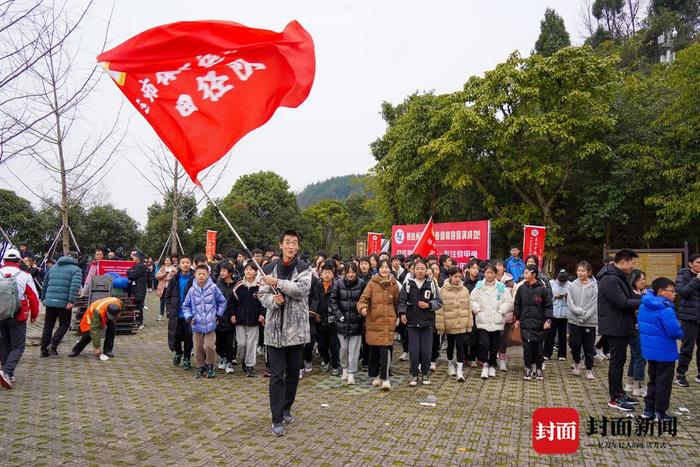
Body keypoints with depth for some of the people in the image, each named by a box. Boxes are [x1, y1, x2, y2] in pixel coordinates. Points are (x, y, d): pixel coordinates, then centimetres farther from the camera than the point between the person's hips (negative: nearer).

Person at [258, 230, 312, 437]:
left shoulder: (304, 268, -2)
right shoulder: (270, 268, 5)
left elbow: (301, 290, -18)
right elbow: (262, 294, 6)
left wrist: (277, 282, -20)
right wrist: (272, 300, -15)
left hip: (297, 328, 0)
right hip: (275, 327, 0)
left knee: (293, 372, 13)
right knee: (276, 375, 0)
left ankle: (286, 408, 33)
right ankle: (277, 419, 7)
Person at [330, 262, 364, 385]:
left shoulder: (361, 283, -5)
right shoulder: (339, 283, -3)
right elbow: (333, 300, -2)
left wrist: (362, 313, -5)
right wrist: (339, 315, -8)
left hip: (356, 321, -1)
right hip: (342, 321, 1)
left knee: (354, 348, 2)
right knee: (344, 347, 10)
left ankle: (351, 373, 12)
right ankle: (345, 368, 31)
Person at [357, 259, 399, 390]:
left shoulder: (394, 285, 5)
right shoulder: (372, 283, -1)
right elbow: (364, 298, -7)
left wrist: (395, 317, 14)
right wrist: (363, 307, -26)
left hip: (388, 322, 0)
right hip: (373, 321, 0)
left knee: (386, 350, -11)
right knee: (373, 350, 9)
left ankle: (385, 379, -2)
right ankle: (375, 376, 27)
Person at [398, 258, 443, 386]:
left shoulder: (431, 284, 3)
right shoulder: (408, 284, 1)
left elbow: (439, 302, 4)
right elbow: (402, 301, 1)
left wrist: (428, 305, -11)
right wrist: (402, 313, -13)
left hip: (427, 322, 1)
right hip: (412, 321, 0)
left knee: (426, 351, 3)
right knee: (414, 350, -1)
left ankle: (426, 374, 23)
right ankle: (414, 375, 15)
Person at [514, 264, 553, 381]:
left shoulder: (542, 289, -5)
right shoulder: (522, 288, 3)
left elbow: (548, 305, -2)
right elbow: (517, 305, 11)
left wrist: (548, 319, -8)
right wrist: (517, 318, 8)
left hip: (539, 323, -2)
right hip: (525, 323, 2)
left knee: (539, 346, 6)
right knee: (527, 346, 0)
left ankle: (539, 368, 21)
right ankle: (528, 368, 11)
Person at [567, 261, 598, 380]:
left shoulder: (594, 287, -5)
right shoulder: (572, 285, 1)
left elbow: (594, 305, -9)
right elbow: (569, 302, -3)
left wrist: (584, 317, -15)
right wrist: (580, 311, -17)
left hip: (589, 321, -1)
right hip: (574, 320, 2)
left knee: (588, 347, 6)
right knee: (574, 343, 4)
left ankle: (589, 369, 20)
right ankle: (577, 363, 30)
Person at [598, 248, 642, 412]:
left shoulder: (619, 277, 14)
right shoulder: (610, 279, -21)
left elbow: (628, 298, 17)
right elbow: (622, 302, -25)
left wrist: (643, 299, 0)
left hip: (622, 326, 10)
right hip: (615, 327, -10)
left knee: (620, 360, 18)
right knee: (616, 361, -2)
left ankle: (619, 392, 29)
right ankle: (614, 398, 7)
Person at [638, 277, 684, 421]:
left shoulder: (644, 306, 4)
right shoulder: (665, 309, -23)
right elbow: (674, 331, -24)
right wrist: (681, 334, -3)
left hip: (650, 349, 8)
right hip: (665, 351, -8)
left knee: (653, 379, 19)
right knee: (664, 382, 5)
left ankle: (648, 409, 23)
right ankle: (660, 412, 14)